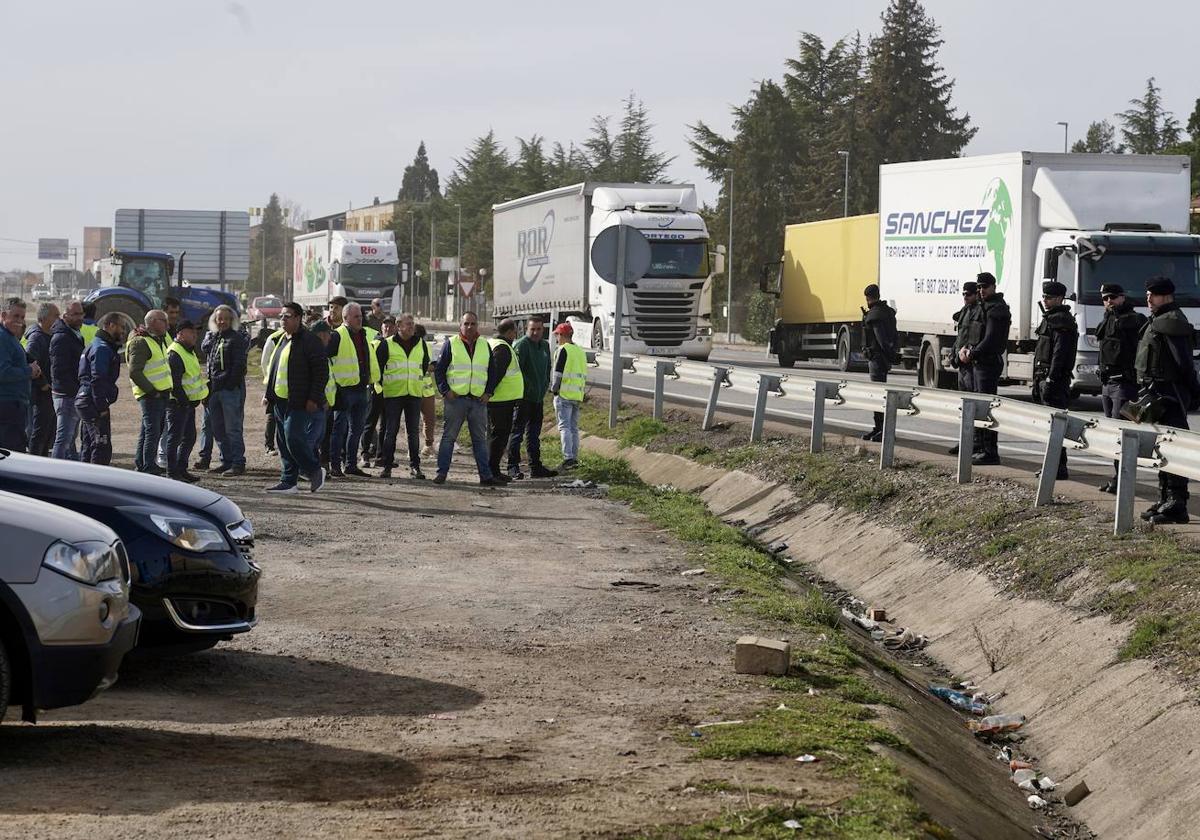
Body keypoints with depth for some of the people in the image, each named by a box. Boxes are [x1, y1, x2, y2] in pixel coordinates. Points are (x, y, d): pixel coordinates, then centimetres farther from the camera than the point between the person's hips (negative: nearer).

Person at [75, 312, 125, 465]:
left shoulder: (98, 345, 20)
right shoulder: (102, 348, -14)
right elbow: (97, 380, -21)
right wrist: (102, 408, -21)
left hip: (85, 402, 11)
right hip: (93, 403, -11)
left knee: (89, 445, 17)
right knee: (102, 447, -11)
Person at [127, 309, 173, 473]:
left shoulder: (158, 340, 18)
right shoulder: (140, 342, -14)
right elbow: (134, 372, -21)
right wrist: (151, 390, -19)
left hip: (161, 393, 10)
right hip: (150, 396, -10)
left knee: (152, 430, 16)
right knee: (152, 431, -10)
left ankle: (141, 463, 25)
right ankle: (149, 468, -8)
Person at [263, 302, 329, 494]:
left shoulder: (310, 341, -10)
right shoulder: (282, 340, 17)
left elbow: (322, 372, -13)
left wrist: (313, 399, -18)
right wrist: (269, 394, 19)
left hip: (299, 402, -9)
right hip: (280, 401, 9)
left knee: (293, 438, -15)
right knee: (283, 442, 8)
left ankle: (315, 472, 4)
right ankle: (288, 482, 14)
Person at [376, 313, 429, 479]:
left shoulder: (421, 344, 10)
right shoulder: (386, 344, -1)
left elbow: (425, 365, 24)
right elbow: (377, 366, 4)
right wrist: (381, 384, 5)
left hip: (414, 394, 3)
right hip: (392, 393, -3)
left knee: (414, 431, 4)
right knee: (390, 431, -1)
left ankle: (415, 466, 9)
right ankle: (387, 465, 4)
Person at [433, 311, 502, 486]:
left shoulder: (485, 346, 13)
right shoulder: (451, 344, 2)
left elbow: (492, 371, 18)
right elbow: (439, 370, 3)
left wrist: (488, 392, 5)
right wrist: (445, 391, -7)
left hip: (479, 400, 3)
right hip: (455, 398, -3)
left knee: (480, 439, 6)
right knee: (448, 437, -1)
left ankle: (486, 475, 8)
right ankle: (441, 473, 3)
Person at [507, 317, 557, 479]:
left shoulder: (545, 345, 13)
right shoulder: (522, 345, -13)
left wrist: (544, 389, 13)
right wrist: (522, 390, -18)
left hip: (538, 398, 8)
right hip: (523, 397, -8)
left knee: (534, 434, 13)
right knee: (517, 431, -5)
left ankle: (536, 467, 18)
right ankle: (513, 466, -3)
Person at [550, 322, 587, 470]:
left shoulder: (563, 350, -9)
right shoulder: (580, 351, 16)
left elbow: (558, 373, -13)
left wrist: (554, 389, -3)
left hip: (564, 394, -7)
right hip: (578, 395, 7)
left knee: (564, 426, -8)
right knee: (574, 427, 11)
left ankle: (568, 458, -17)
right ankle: (575, 458, 11)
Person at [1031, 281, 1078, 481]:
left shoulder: (1061, 321, -12)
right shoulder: (1050, 318, 20)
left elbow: (1059, 353, -20)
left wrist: (1050, 380, -23)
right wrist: (1038, 381, 23)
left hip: (1055, 380, -11)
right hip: (1045, 377, 11)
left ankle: (1059, 468, -11)